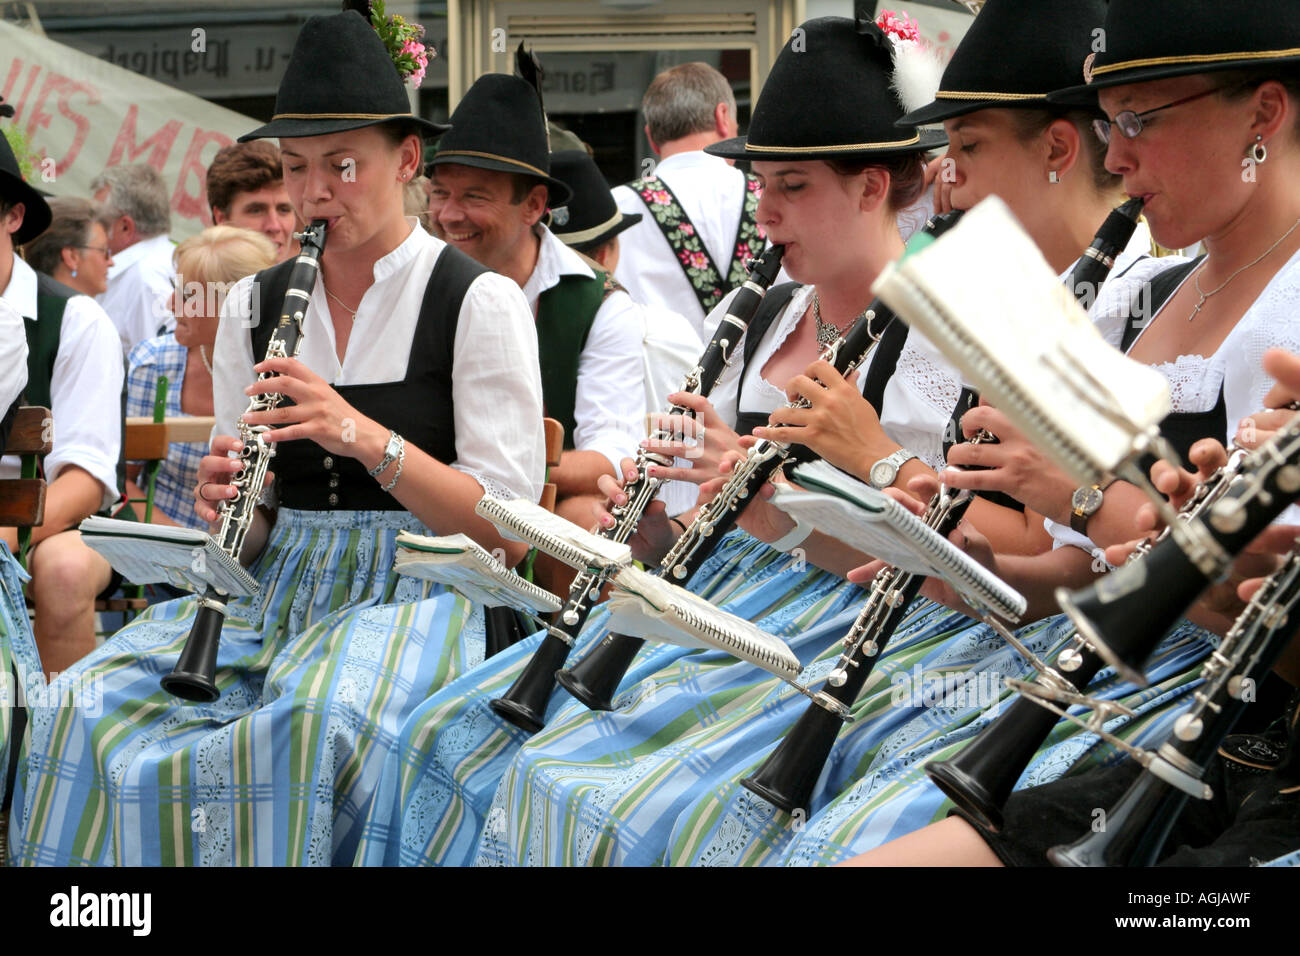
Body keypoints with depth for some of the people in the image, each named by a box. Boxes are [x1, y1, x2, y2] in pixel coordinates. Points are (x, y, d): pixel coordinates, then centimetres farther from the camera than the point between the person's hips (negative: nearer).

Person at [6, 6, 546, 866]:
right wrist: (226, 498, -9)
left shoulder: (479, 303, -2)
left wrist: (367, 437, -20)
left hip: (410, 591, -4)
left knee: (311, 721, -37)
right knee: (85, 712, -22)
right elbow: (257, 525, 16)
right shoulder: (255, 304, 13)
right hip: (272, 588, 5)